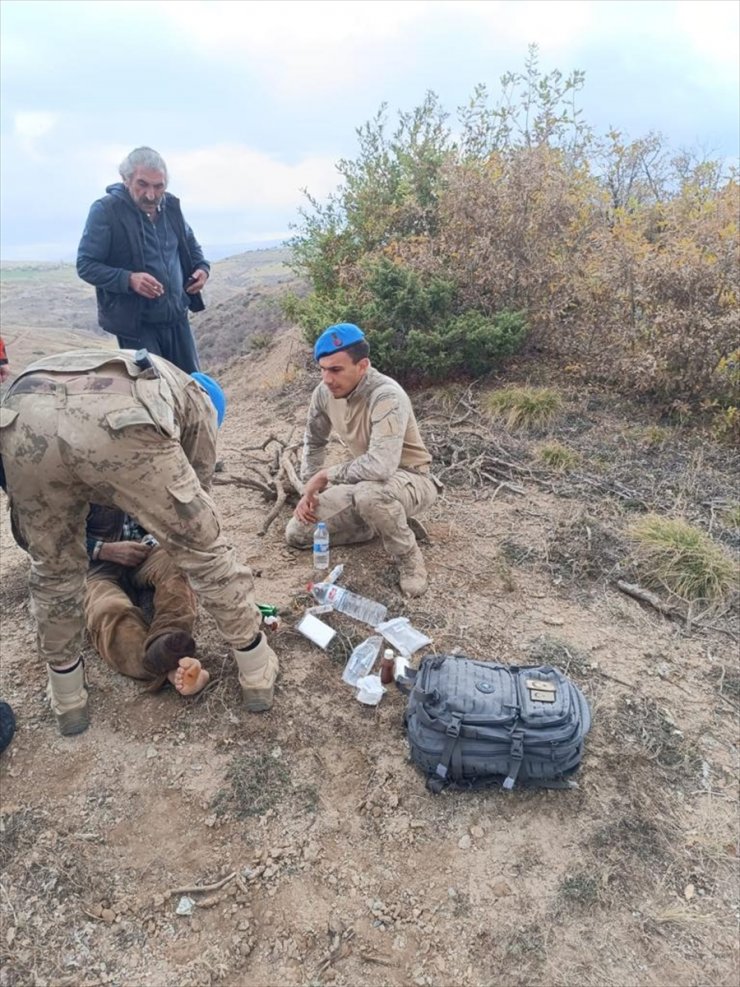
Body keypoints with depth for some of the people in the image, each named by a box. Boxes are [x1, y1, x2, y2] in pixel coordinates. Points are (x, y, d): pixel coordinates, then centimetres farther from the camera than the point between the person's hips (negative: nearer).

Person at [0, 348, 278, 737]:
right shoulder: (198, 401, 35)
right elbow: (195, 491, 37)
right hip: (118, 423, -4)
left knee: (53, 567, 27)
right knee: (204, 548, 16)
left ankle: (67, 698, 42)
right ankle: (257, 672, 31)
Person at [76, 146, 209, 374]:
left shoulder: (170, 206, 6)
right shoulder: (105, 210, -11)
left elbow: (190, 244, 23)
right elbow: (85, 265, -10)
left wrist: (201, 267, 1)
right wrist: (129, 279, -27)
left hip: (176, 317, 6)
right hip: (135, 323, -5)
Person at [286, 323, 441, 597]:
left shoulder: (387, 396, -31)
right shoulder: (325, 392, -8)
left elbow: (381, 465, -44)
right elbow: (314, 442, 11)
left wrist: (326, 475, -28)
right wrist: (310, 489, -1)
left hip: (411, 480, -7)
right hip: (364, 483, 7)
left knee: (369, 494, -42)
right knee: (297, 533, 0)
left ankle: (410, 557, -12)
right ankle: (381, 524, 15)